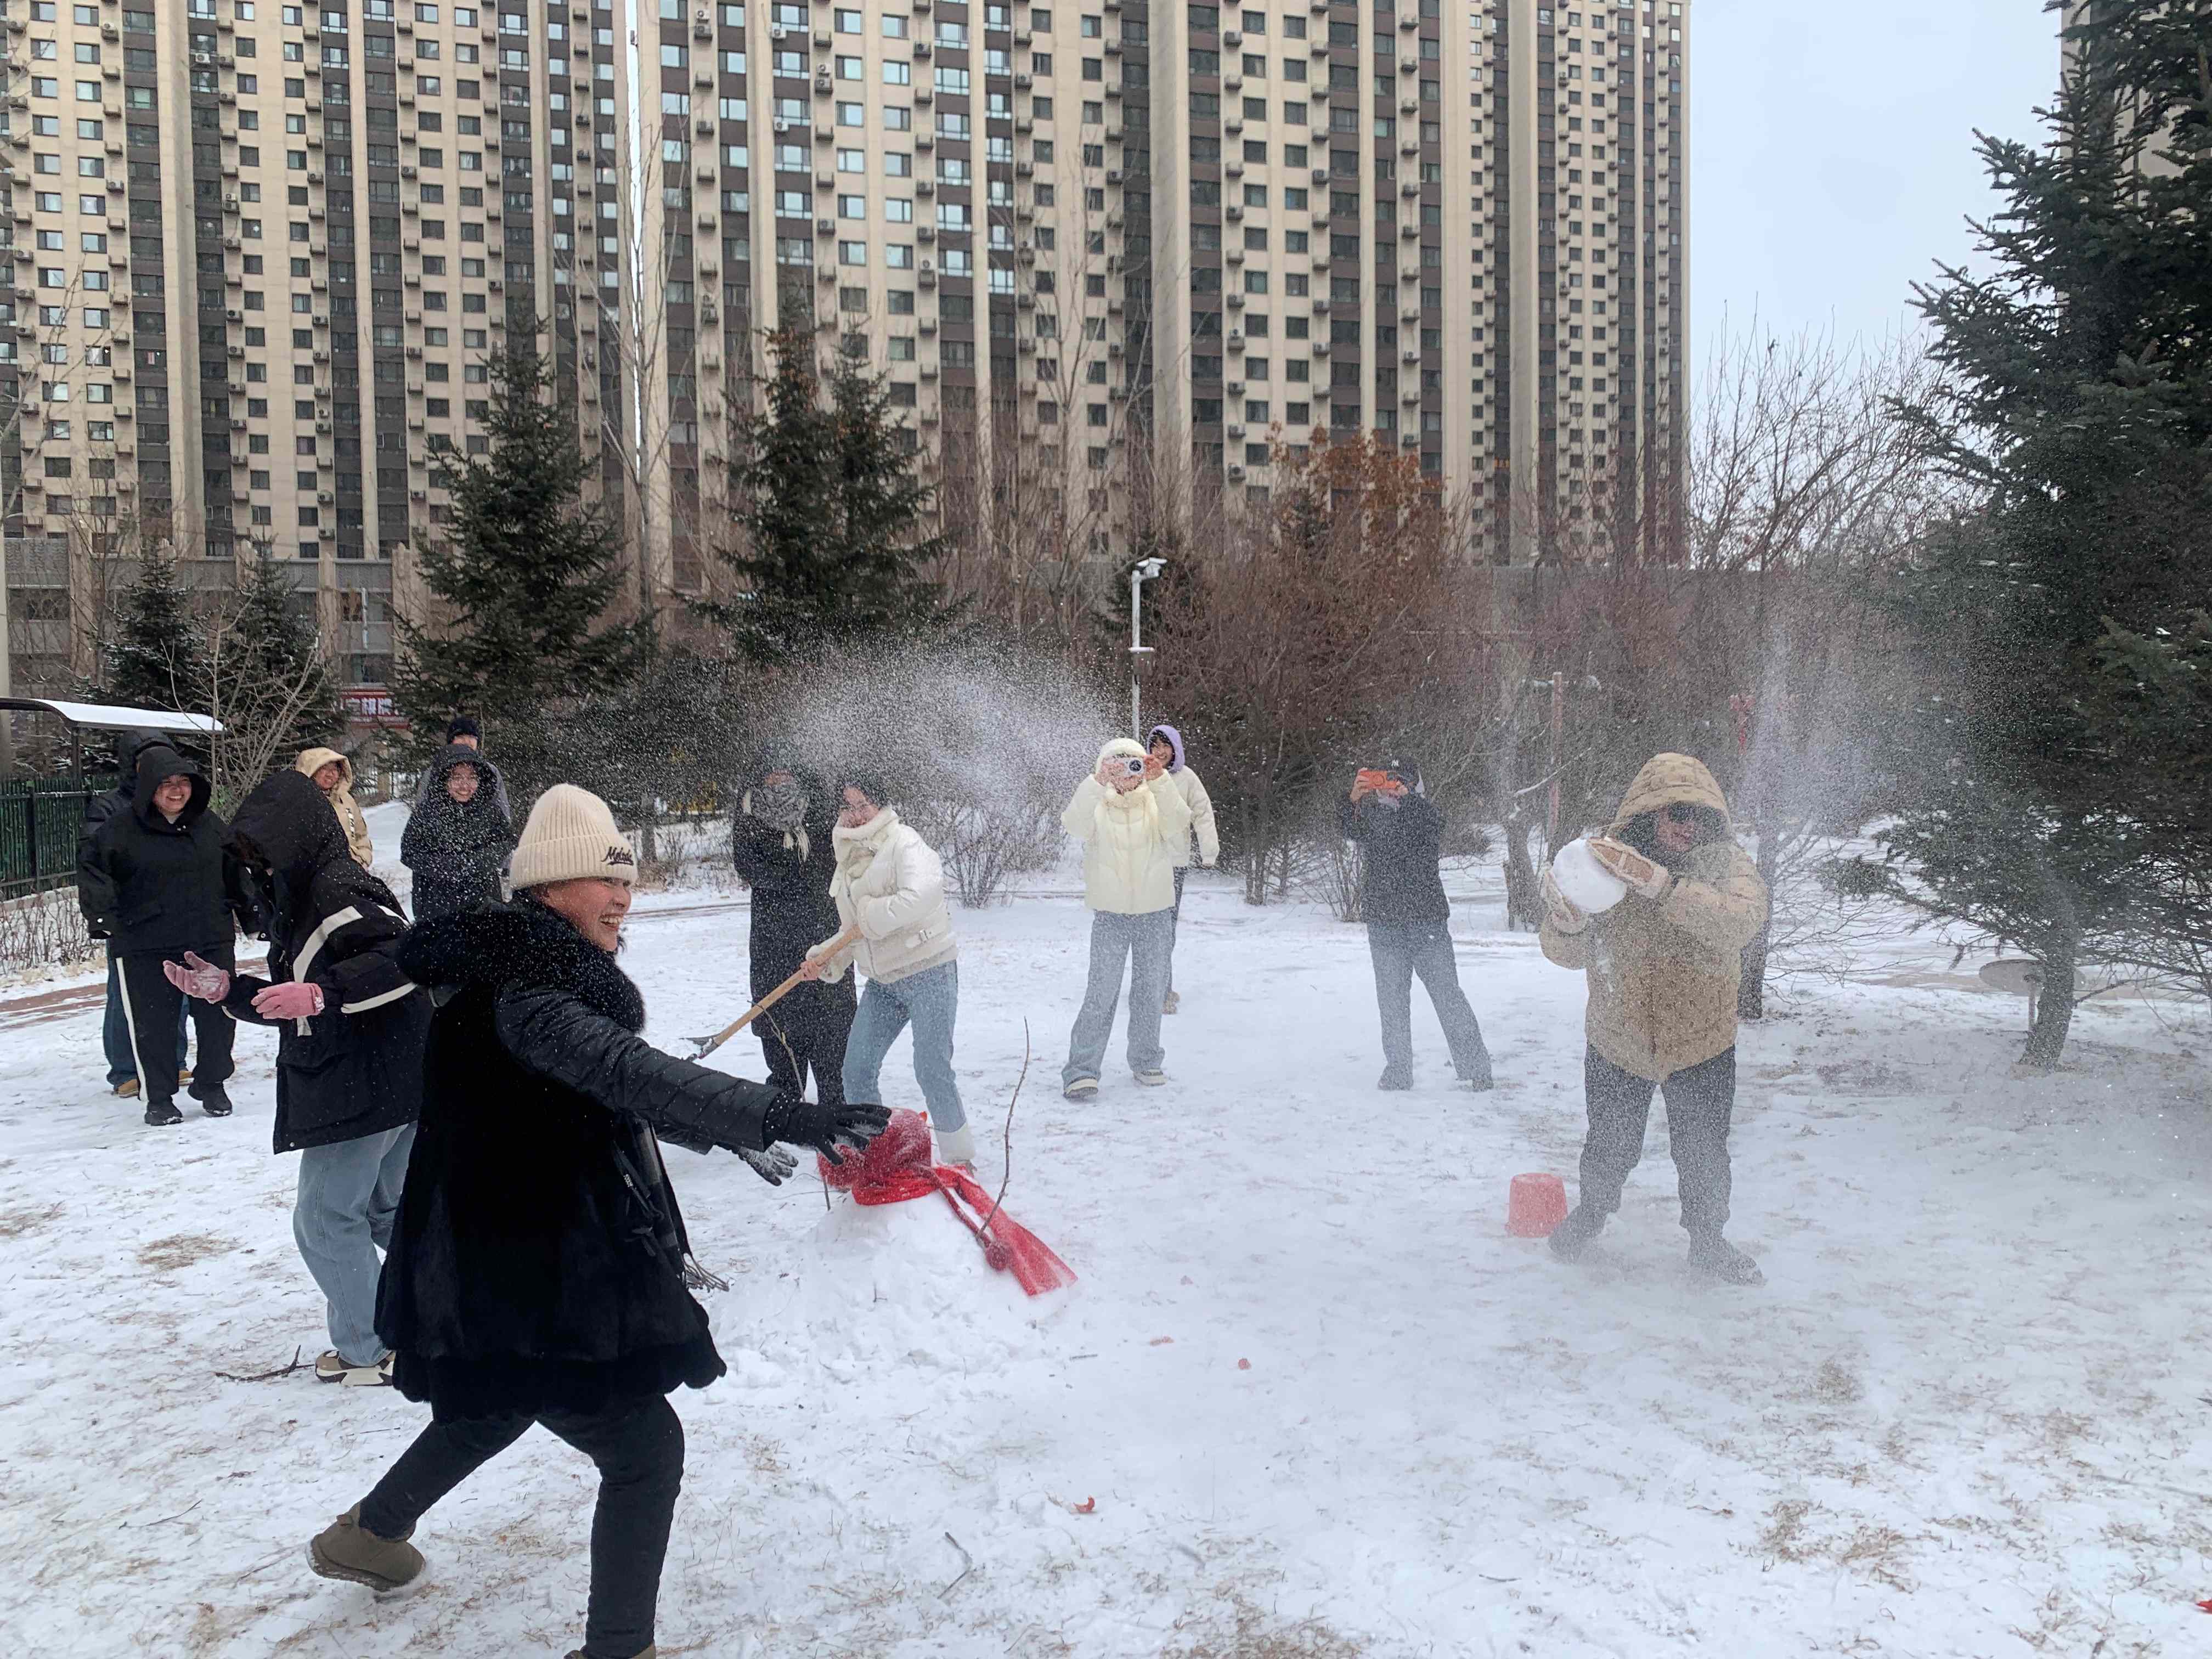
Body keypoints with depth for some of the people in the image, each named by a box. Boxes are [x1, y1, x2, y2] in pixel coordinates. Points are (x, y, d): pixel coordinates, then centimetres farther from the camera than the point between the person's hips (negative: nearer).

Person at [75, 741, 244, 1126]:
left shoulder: (211, 826, 7)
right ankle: (159, 1098, 17)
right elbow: (91, 870, 4)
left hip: (212, 941, 3)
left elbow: (236, 871, 19)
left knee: (218, 1016, 7)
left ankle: (211, 1085, 25)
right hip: (144, 949, -3)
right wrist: (104, 912, -5)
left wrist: (246, 909, 19)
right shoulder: (121, 830, -4)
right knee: (151, 1023, 4)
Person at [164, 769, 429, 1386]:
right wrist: (226, 989, 10)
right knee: (388, 1210, 20)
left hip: (363, 1088, -10)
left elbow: (408, 956, -29)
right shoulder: (303, 898, 17)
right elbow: (294, 1008, 22)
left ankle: (366, 1351, 11)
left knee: (326, 1218, 1)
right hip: (391, 1086, 10)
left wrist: (320, 993, -30)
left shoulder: (338, 889, -16)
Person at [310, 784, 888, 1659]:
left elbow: (612, 1093, 19)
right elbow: (622, 1070, -43)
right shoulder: (518, 987, -25)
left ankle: (367, 1535, 56)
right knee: (646, 1448, -1)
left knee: (496, 1410, 34)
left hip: (518, 1264, 11)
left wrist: (735, 1136, 19)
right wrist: (779, 1115, -51)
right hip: (524, 1286, -11)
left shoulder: (547, 972, 7)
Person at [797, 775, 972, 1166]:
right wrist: (826, 960, 1)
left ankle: (959, 1155, 9)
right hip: (883, 980, 8)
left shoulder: (903, 842, -11)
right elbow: (852, 930, 18)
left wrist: (874, 914, -19)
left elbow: (922, 895, -31)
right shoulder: (849, 860, 14)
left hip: (928, 970, -8)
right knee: (857, 1070, 6)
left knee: (932, 1071, -8)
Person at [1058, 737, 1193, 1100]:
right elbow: (1075, 825, -23)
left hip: (1155, 912, 2)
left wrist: (1160, 781, -31)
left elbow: (1177, 824, -19)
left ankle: (1146, 1061, 28)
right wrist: (1097, 782, -35)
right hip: (1110, 913, -2)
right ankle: (1081, 1069, -1)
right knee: (1102, 992, -8)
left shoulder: (1156, 801, 2)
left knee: (1151, 991, 12)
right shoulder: (1097, 804, -2)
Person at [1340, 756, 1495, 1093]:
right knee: (1392, 1000, 7)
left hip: (1427, 919, -3)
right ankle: (1398, 1070, 15)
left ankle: (1475, 1068, 3)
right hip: (1384, 922, 3)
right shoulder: (1371, 812, 10)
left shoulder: (1425, 810, 4)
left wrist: (1406, 798, -32)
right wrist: (1354, 801, -29)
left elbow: (1433, 829, -18)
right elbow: (1351, 832, -10)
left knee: (1447, 994, -3)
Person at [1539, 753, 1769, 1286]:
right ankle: (1592, 1210, 49)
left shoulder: (1726, 862, -15)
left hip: (1701, 1044, 0)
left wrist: (1660, 883, -47)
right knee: (1609, 1148, 19)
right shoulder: (1604, 858, -14)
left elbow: (1742, 922, -36)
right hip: (1617, 1044, 1)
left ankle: (1707, 1241, 42)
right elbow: (1568, 954, -12)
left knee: (1703, 1155, 16)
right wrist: (1566, 922, -37)